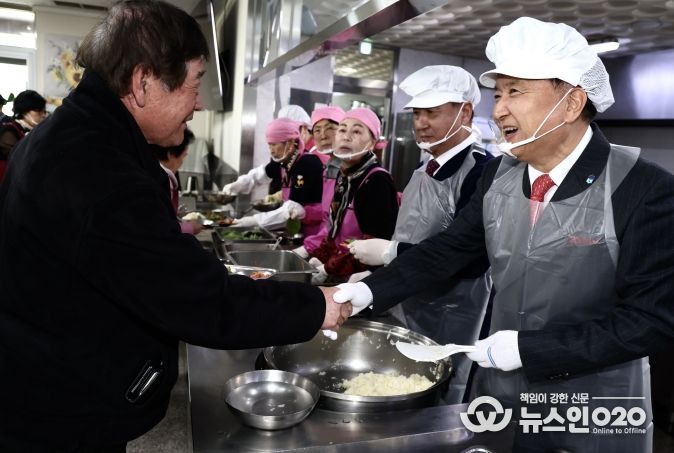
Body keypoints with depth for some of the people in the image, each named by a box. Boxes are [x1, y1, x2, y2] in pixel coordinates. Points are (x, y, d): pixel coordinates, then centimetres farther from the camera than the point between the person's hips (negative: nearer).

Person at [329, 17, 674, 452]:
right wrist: (370, 290, -12)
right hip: (499, 392, 4)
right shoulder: (499, 175, -3)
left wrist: (527, 348, -22)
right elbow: (449, 248, 0)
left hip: (594, 417, -4)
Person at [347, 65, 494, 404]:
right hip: (404, 314, 8)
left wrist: (390, 253, -23)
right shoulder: (425, 170, 9)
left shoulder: (481, 171, -19)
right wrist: (375, 276, 5)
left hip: (447, 329, -8)